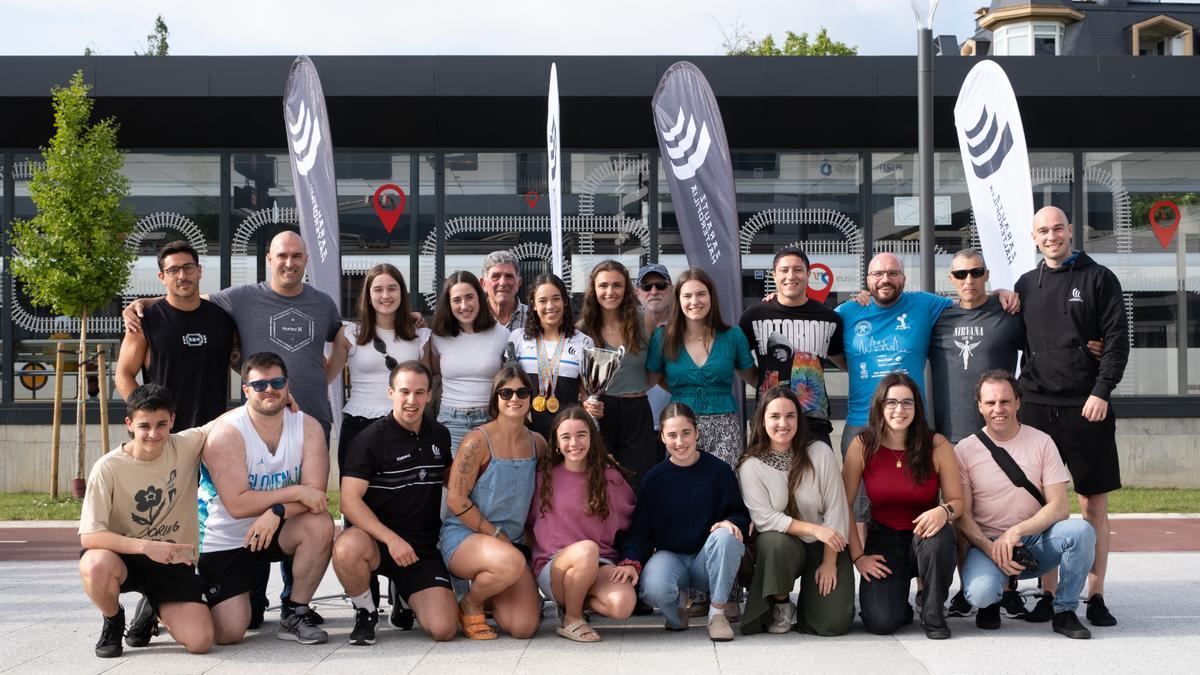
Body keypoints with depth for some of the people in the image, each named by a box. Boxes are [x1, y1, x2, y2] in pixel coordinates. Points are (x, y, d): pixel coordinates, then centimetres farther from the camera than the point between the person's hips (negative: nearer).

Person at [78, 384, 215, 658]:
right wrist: (145, 546, -33)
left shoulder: (187, 445, -7)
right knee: (96, 565, -39)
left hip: (174, 562, 2)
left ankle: (151, 610, 19)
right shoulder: (108, 468, -17)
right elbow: (89, 536, -21)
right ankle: (113, 621, -2)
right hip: (124, 556, -2)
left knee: (200, 641, -17)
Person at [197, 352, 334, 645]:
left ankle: (297, 615, -10)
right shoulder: (227, 433, -19)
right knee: (229, 634, -14)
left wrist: (277, 511, -32)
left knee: (320, 524, -28)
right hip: (224, 541, -4)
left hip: (274, 530, 4)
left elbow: (315, 491, -16)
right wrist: (294, 492, -25)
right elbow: (237, 505, -25)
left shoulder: (307, 427, -7)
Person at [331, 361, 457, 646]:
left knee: (443, 630, -17)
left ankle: (406, 597, 20)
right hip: (377, 541, -3)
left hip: (425, 548, 3)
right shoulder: (372, 438, -7)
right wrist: (391, 539, -28)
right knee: (347, 548, -39)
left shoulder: (439, 435, 10)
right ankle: (365, 611, -7)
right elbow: (349, 501, -16)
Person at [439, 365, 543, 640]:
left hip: (512, 542, 5)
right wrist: (497, 535, -12)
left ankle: (490, 595, 21)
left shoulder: (537, 443, 7)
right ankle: (469, 604, -7)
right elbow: (456, 499, -13)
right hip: (463, 537, -5)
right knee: (511, 561, -39)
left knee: (524, 627, -13)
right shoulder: (478, 440, -10)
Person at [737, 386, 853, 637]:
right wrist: (814, 529, -25)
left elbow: (836, 507, -7)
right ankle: (780, 604, -8)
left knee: (833, 623, -16)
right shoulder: (751, 465, -9)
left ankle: (812, 594, 21)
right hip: (780, 544, 0)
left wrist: (829, 561, -12)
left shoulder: (820, 452, -7)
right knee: (775, 542, -38)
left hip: (824, 547, 0)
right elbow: (763, 518, -16)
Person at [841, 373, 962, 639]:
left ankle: (934, 614, -10)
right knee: (880, 623, -22)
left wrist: (944, 511, -29)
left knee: (938, 536, -38)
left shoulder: (937, 445, -9)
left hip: (924, 536, 1)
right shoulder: (862, 447, -9)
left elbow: (957, 501, -5)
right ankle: (900, 602, 19)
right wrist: (857, 556, -11)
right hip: (883, 539, 0)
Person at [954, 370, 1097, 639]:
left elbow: (1060, 507, -5)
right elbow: (962, 516, -3)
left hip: (1035, 540, 2)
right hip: (986, 543, -2)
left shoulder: (1041, 442, 1)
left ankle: (1063, 609, -7)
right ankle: (990, 603, 7)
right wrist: (990, 548, -21)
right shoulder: (965, 450, -1)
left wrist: (1016, 532, -20)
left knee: (1082, 531, -28)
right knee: (980, 593, -33)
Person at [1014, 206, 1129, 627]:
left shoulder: (1098, 279, 3)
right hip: (1037, 408, 3)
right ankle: (1049, 594, 11)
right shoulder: (1026, 285, 13)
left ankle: (1095, 597, 8)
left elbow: (1117, 340, -3)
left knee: (1094, 504, 1)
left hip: (1087, 408, -3)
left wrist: (1101, 392, -13)